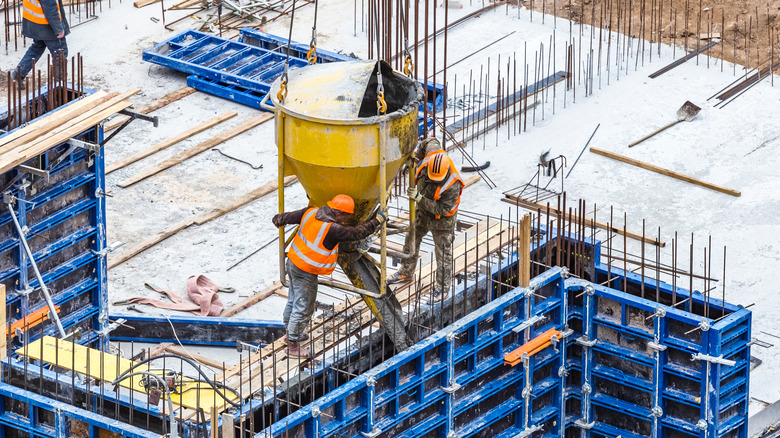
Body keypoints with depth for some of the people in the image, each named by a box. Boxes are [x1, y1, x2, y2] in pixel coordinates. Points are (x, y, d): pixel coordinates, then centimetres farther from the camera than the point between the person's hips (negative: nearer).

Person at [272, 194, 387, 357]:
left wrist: (277, 220, 30)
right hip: (305, 272, -9)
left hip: (292, 262, 9)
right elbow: (358, 233, -20)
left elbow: (288, 217, 7)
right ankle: (293, 345, 15)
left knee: (293, 299, 27)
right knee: (303, 307, 5)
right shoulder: (333, 229, -28)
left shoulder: (311, 213, -6)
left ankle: (291, 332, 46)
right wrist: (378, 220, -9)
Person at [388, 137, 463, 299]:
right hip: (423, 212, 7)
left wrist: (419, 198, -39)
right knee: (412, 240, 21)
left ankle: (443, 287, 17)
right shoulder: (431, 155, -26)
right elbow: (431, 142, -3)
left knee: (443, 252, 3)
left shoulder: (452, 186, -39)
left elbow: (442, 210, -35)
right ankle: (406, 273, 43)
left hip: (442, 219, -7)